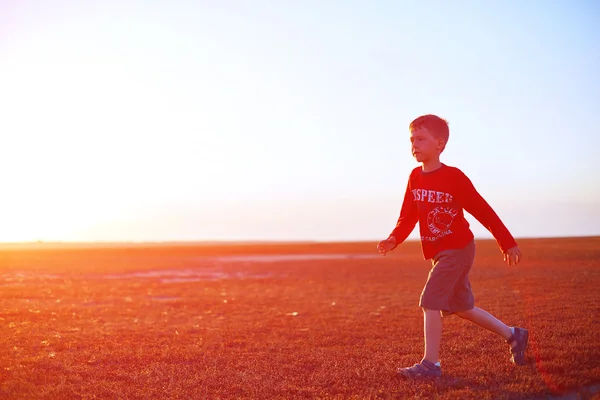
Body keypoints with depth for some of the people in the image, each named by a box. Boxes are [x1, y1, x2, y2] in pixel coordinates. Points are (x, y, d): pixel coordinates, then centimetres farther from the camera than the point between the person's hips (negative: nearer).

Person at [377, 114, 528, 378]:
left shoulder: (454, 177, -17)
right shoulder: (415, 178, 3)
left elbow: (483, 211, -12)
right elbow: (407, 216, 4)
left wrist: (507, 243, -9)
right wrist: (393, 239, -14)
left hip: (458, 249, -8)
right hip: (439, 254, 8)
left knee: (430, 301, -14)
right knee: (460, 306, 16)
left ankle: (430, 363, -6)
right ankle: (513, 335, 32)